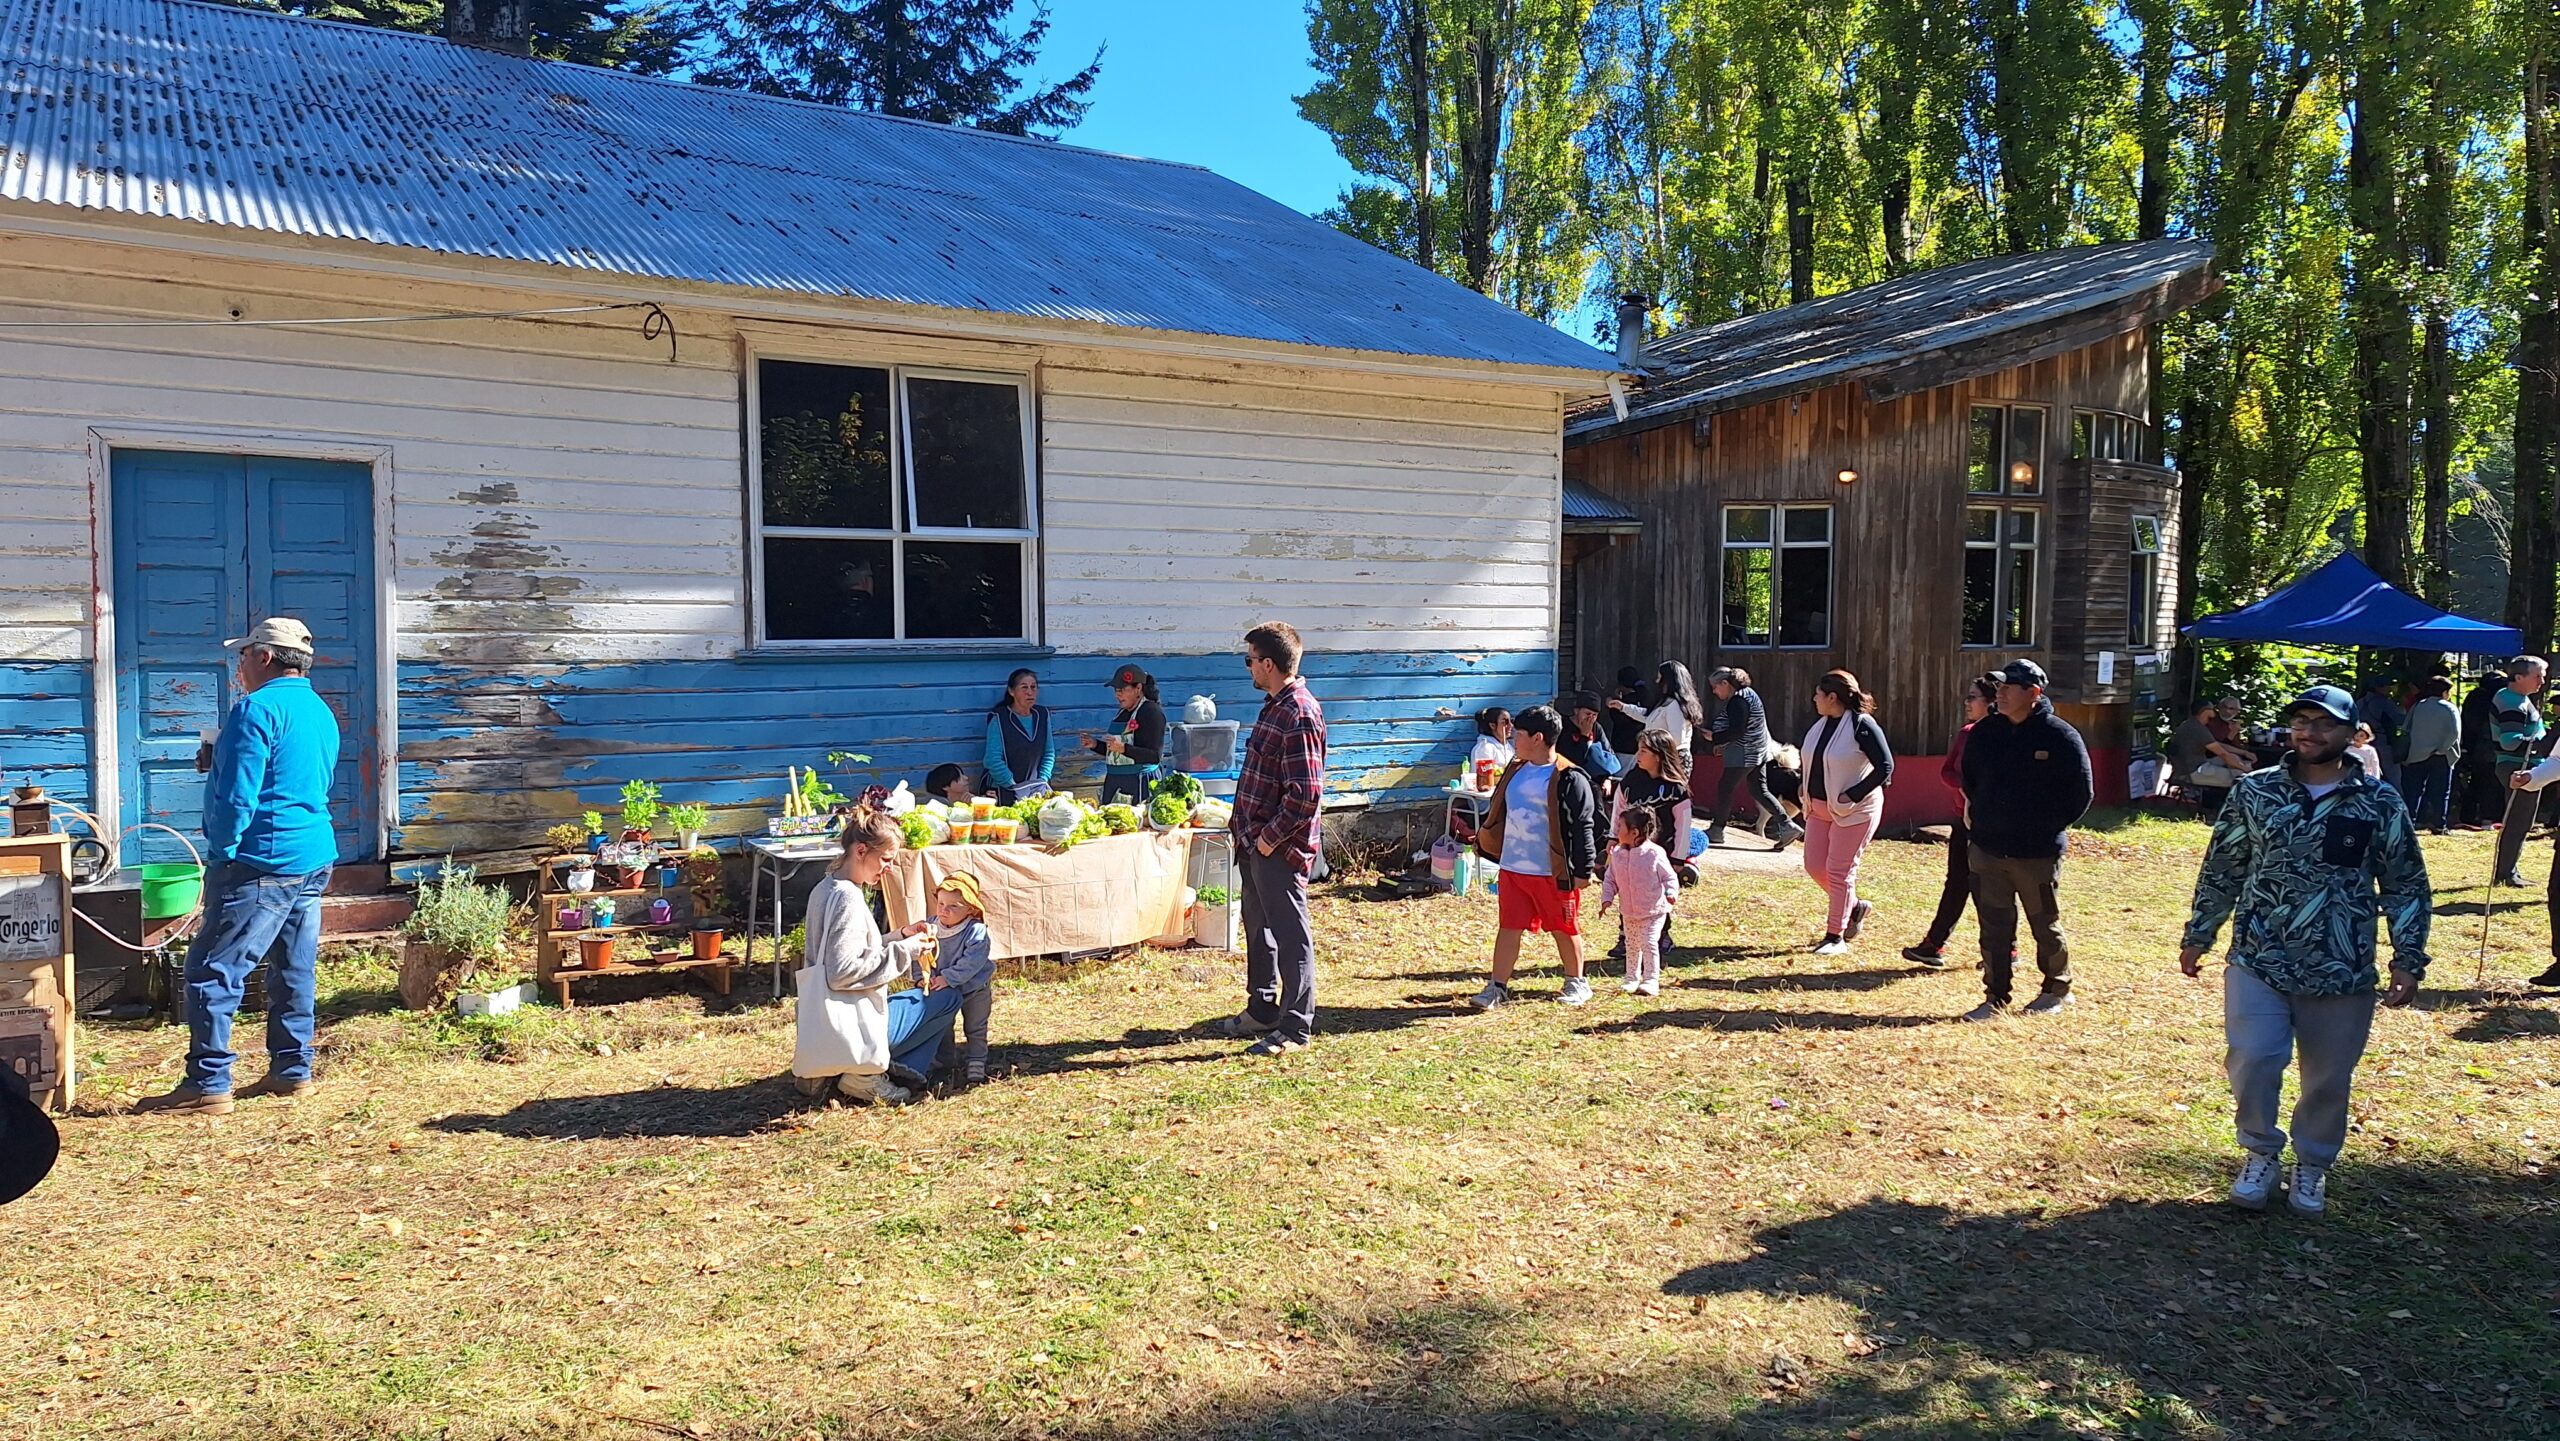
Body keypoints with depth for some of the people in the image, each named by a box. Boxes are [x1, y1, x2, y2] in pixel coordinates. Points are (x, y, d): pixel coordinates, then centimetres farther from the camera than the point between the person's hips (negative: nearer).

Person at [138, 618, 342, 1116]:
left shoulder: (256, 710, -13)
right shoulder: (321, 712, 15)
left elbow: (235, 797, -16)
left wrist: (221, 854, -5)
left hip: (264, 864, -9)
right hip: (316, 859, 9)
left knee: (212, 972, -4)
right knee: (294, 970, 13)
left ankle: (207, 1085, -4)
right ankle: (292, 1070, 19)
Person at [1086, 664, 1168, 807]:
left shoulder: (1152, 711, -10)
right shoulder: (1123, 712, 16)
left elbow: (1155, 756, -17)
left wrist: (1123, 748, -26)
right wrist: (1095, 745, 7)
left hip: (1138, 782, -8)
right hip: (1113, 780, 8)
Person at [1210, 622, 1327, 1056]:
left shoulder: (1299, 715, -20)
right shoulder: (1273, 705, 11)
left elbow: (1306, 794, -24)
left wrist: (1270, 837, -17)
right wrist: (1243, 825, 14)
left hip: (1279, 847, -10)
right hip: (1255, 841, 10)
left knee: (1291, 934, 0)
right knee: (1258, 927, 20)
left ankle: (1296, 1028, 9)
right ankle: (1261, 1011, 34)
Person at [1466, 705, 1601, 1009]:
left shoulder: (1569, 779, -14)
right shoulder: (1516, 770, 9)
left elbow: (1583, 827, -14)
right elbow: (1500, 811, 20)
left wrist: (1583, 869, -14)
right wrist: (1483, 841, 20)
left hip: (1553, 873, -6)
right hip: (1512, 868, 6)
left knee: (1564, 929, 9)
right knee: (1508, 927, 5)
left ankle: (1576, 983, 27)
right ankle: (1497, 987, 9)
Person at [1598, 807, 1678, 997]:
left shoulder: (1654, 853, -16)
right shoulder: (1617, 853, 0)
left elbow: (1669, 876, -9)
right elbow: (1610, 879, 7)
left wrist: (1671, 892, -26)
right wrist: (1607, 898, -6)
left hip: (1653, 911, -6)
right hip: (1629, 912, 6)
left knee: (1649, 944, -11)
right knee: (1631, 945, 15)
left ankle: (1651, 980, -3)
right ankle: (1632, 979, 27)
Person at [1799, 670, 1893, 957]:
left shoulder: (1862, 725, -17)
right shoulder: (1821, 724, 6)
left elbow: (1885, 766, -18)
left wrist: (1853, 796, -20)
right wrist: (1808, 795, 7)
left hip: (1854, 811, -8)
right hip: (1820, 807, 8)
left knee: (1839, 871, -3)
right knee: (1814, 866, 8)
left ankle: (1835, 936, 8)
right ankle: (1854, 906, 31)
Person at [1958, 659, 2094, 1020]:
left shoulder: (2061, 737, -10)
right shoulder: (1985, 732, 5)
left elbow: (2081, 794, -5)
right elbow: (1969, 778, 21)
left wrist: (2049, 827, -6)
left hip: (2038, 853, -4)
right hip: (1987, 848, 4)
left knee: (2045, 924, 10)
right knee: (1993, 926, 7)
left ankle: (2057, 989, 30)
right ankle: (1996, 997, 16)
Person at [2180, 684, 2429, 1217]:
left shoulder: (2380, 804, 0)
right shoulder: (2256, 792, 2)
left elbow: (2407, 887, 6)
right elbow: (2221, 870, 9)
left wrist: (2408, 960, 2)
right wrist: (2198, 936, 10)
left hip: (2342, 973, 0)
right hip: (2258, 961, 0)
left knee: (2328, 1079, 10)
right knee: (2251, 1060, -10)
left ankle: (2312, 1167, 33)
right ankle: (2261, 1154, 15)